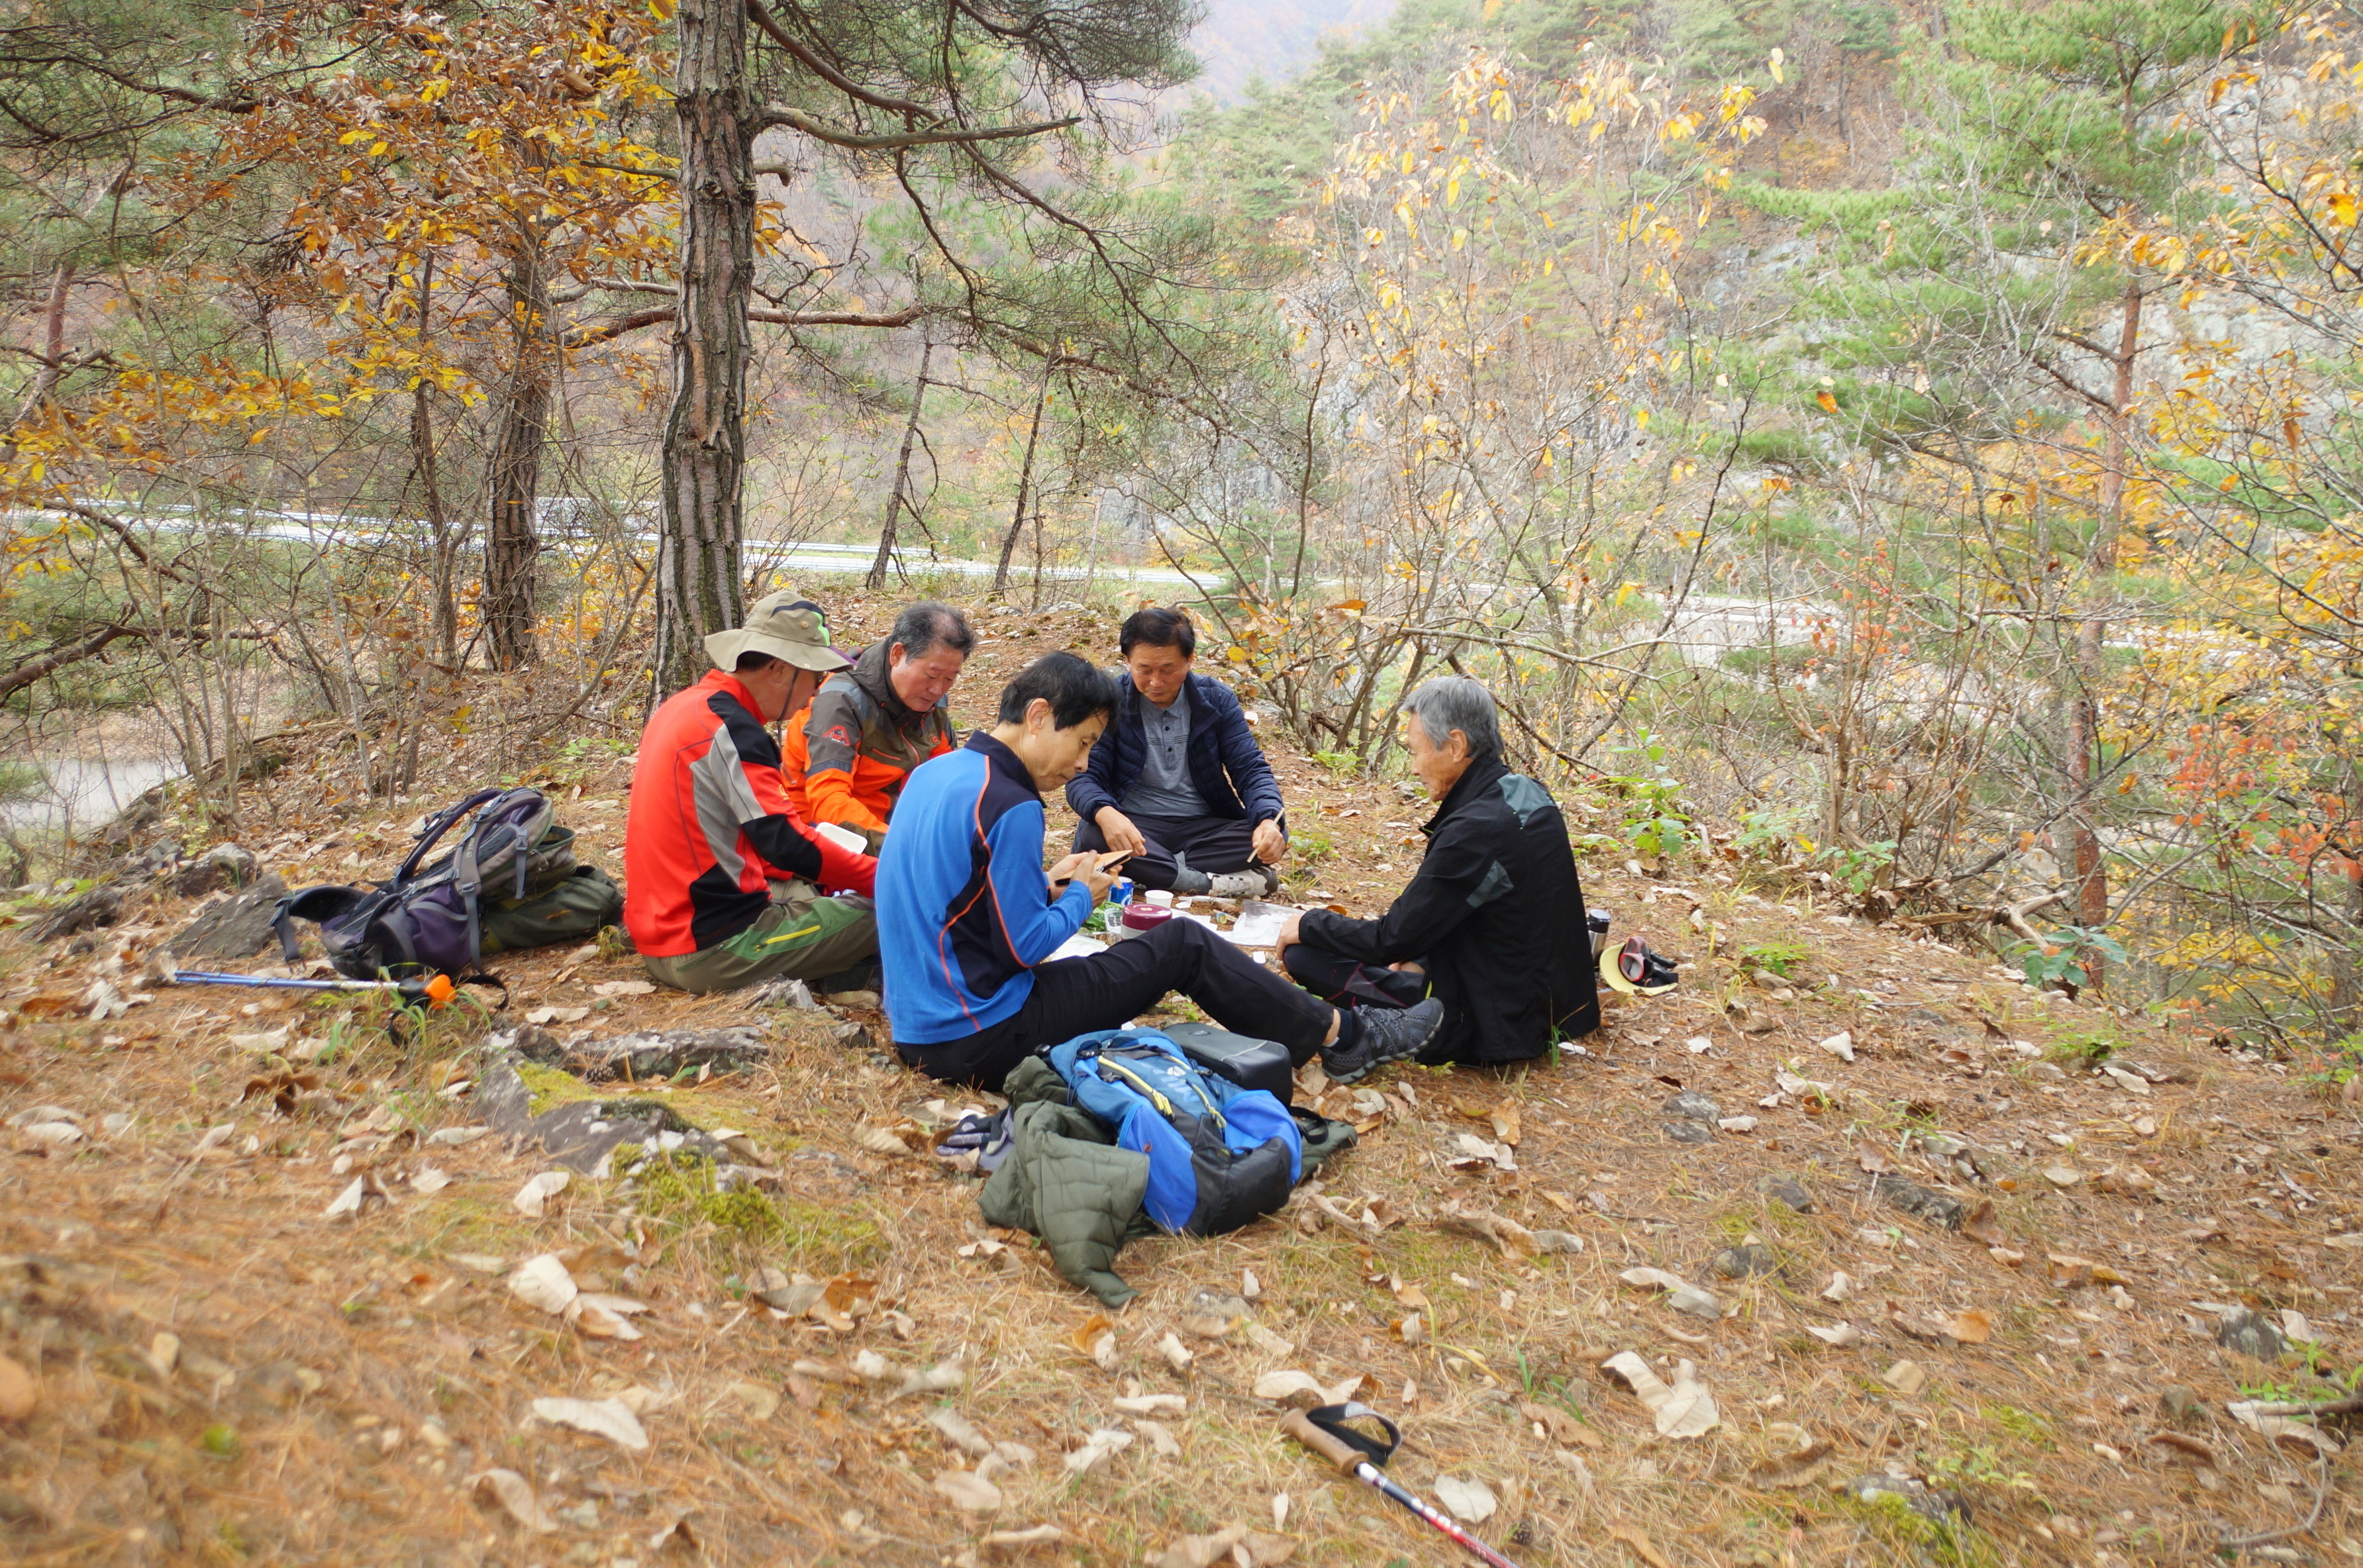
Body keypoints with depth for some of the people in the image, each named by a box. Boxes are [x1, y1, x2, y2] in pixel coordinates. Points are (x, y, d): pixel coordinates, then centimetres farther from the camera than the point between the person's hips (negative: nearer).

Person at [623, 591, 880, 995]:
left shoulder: (682, 706, 12)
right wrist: (879, 879, -13)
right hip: (710, 949, -10)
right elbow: (786, 843, -23)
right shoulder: (732, 730, -18)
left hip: (660, 934, 10)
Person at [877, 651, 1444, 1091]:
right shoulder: (1010, 807, -21)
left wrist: (1045, 885, 9)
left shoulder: (935, 772, 7)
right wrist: (1080, 898, 0)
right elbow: (1026, 947, -18)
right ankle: (1341, 1037, 15)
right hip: (978, 1041, -9)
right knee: (1184, 944, 1)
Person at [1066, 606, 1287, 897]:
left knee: (1274, 834, -24)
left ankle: (1154, 871, -24)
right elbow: (1083, 777, -13)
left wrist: (1269, 821, -27)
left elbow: (1251, 770, -4)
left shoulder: (1216, 699, -1)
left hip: (1205, 828, 2)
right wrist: (1106, 814, -38)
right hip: (1134, 828, -2)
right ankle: (1219, 883, -30)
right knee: (1093, 839, -35)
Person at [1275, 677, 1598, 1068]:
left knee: (1306, 956, -14)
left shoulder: (1477, 829, -26)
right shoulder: (1526, 794, 0)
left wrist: (1309, 925, -6)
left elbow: (1392, 940, -20)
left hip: (1497, 1024, -9)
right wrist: (1415, 951, 7)